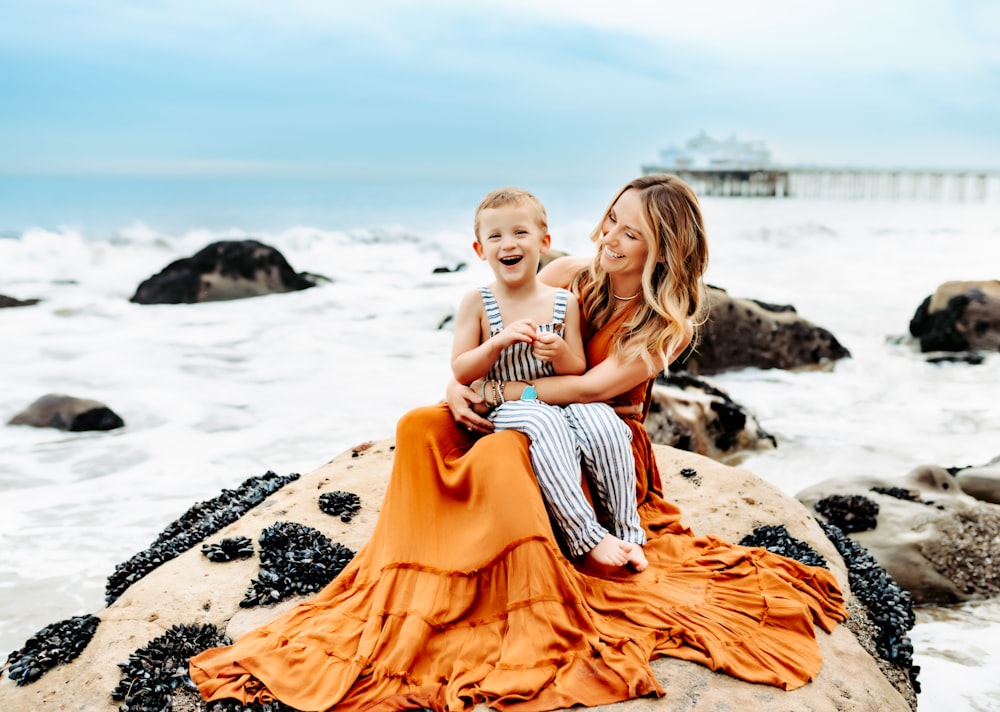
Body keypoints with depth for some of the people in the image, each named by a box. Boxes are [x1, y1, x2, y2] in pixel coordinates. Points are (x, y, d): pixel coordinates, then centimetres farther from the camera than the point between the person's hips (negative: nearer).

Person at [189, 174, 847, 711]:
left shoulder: (669, 323, -11)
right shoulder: (571, 275, 0)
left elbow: (596, 385, -22)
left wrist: (495, 391, -24)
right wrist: (461, 385, -17)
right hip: (524, 420, 5)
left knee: (498, 453, -37)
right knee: (420, 427, -20)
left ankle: (537, 624, -29)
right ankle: (417, 590, -24)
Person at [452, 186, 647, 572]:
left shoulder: (564, 303, 6)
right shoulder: (477, 303, 1)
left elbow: (580, 374, 6)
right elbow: (460, 372, -4)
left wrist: (560, 352, -17)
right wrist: (500, 341, -18)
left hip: (563, 402, 3)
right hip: (507, 408, -2)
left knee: (602, 420, -28)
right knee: (545, 423, -35)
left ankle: (627, 532, -16)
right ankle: (587, 537, -31)